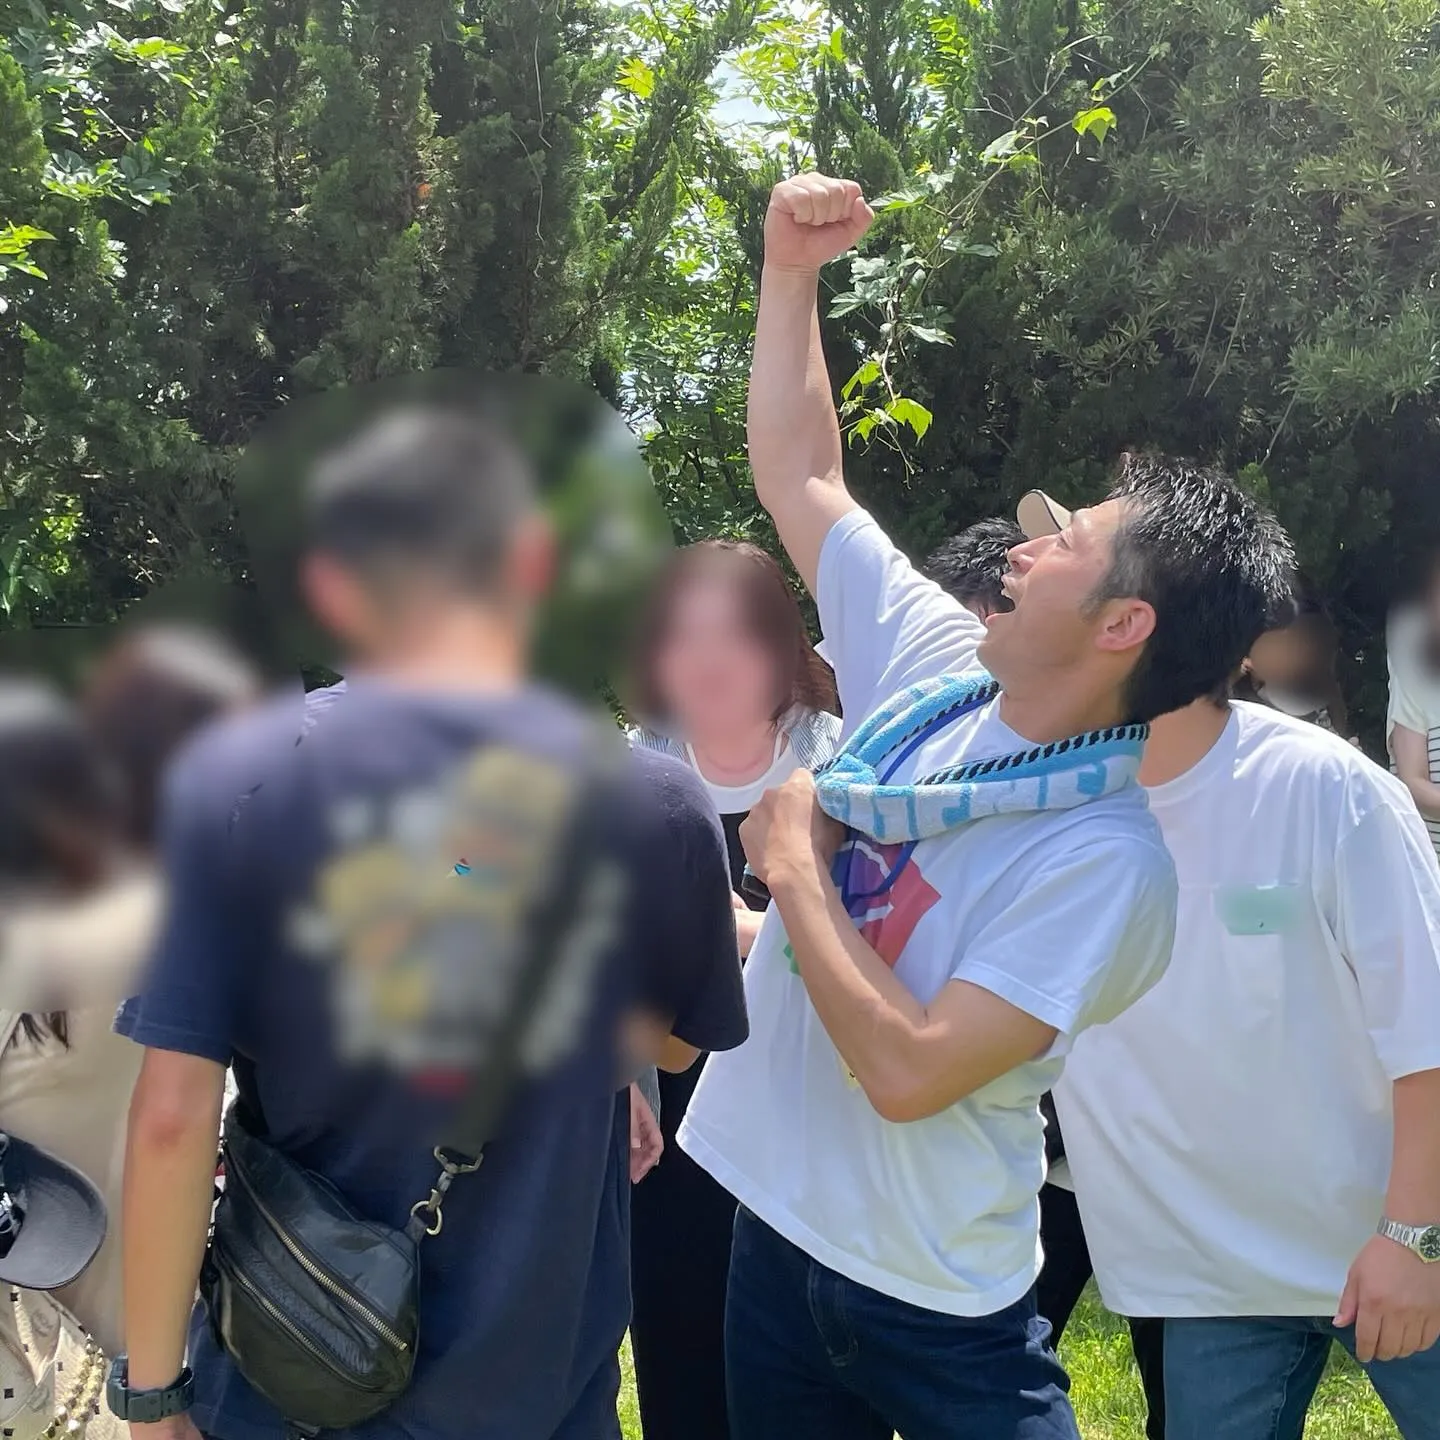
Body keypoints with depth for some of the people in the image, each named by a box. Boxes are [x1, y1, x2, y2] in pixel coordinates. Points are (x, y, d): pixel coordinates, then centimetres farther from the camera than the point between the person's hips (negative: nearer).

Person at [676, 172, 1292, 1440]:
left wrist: (794, 865, -20)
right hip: (778, 1228, 6)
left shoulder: (1106, 860, -23)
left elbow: (908, 1073, -29)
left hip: (932, 1303, -6)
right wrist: (790, 270, 1)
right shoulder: (935, 668, -4)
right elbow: (799, 476, 6)